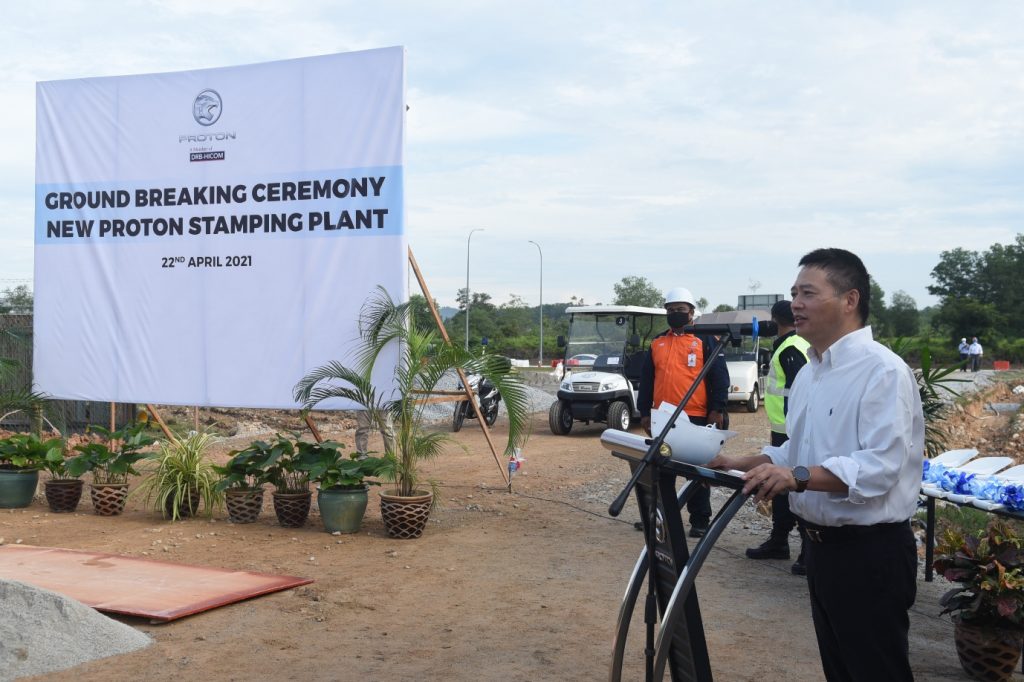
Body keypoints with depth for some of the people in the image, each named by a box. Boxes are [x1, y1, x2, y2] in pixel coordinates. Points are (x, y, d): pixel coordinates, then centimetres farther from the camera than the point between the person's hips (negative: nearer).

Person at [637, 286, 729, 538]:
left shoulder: (705, 340, -1)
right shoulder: (657, 342, 12)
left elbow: (719, 377, -5)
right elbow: (646, 380, 13)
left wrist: (717, 410, -12)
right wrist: (644, 412, 8)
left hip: (697, 419, -4)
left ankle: (700, 520, 11)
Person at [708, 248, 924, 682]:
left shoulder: (882, 370, -19)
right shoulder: (810, 373, 12)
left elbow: (881, 466, -28)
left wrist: (798, 477, -38)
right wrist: (741, 464, 6)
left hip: (870, 551, -9)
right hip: (822, 544, 9)